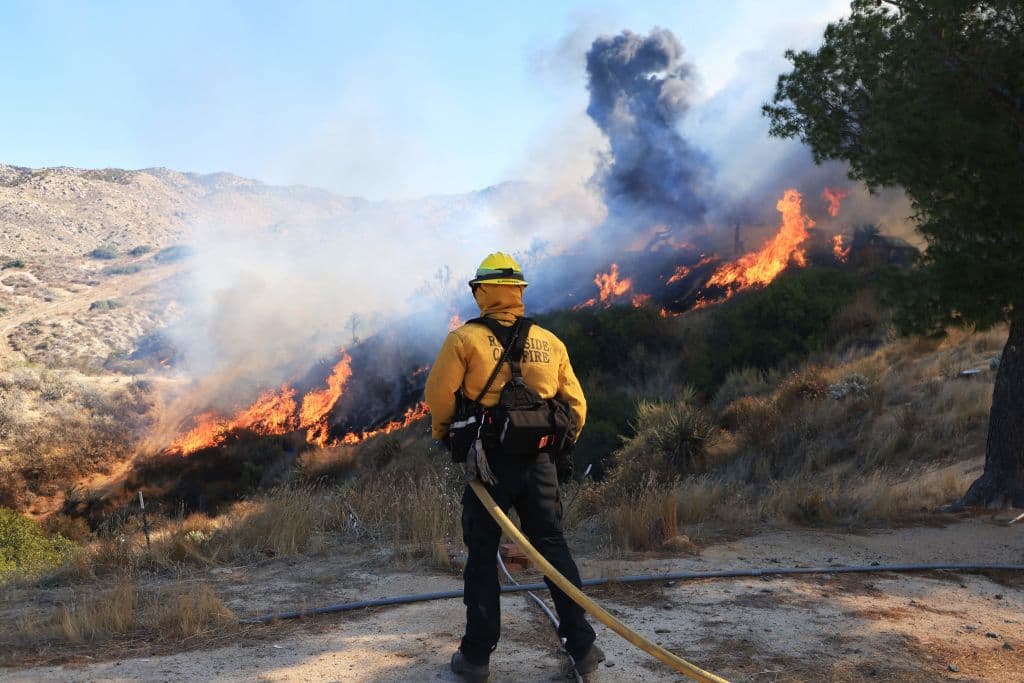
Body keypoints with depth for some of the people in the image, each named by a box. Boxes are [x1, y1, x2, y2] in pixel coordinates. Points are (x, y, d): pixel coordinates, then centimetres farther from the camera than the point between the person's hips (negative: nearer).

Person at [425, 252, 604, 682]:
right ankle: (582, 647, 15)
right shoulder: (550, 342, 6)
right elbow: (576, 404, 10)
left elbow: (438, 396, -3)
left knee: (482, 555, 8)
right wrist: (563, 447, 25)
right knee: (554, 549, 12)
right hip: (540, 463, 3)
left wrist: (443, 433, 17)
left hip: (491, 461, -3)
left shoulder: (465, 339, -6)